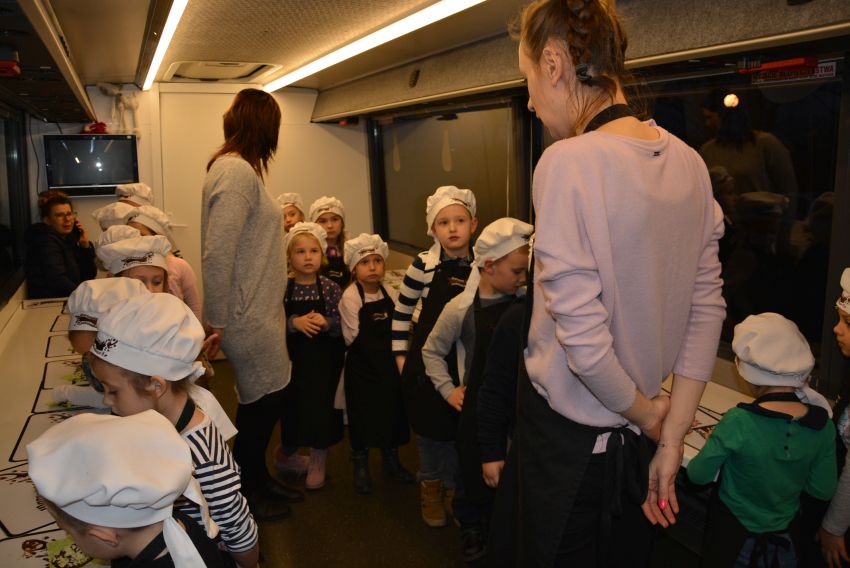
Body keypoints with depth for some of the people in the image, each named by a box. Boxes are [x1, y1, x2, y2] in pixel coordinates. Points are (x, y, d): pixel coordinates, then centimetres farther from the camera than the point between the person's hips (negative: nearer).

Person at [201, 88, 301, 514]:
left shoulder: (234, 167, 11)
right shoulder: (237, 171, -20)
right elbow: (217, 252, -25)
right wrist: (218, 322, -21)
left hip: (258, 313, 9)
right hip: (249, 318, -9)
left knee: (261, 400, 20)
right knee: (262, 401, 6)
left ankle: (257, 477, 37)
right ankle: (243, 490, 26)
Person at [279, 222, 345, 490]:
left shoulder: (330, 288, -5)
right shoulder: (282, 288, -5)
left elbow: (342, 325, -6)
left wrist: (326, 323, -24)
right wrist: (294, 323, -23)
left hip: (324, 360, 0)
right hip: (292, 359, 1)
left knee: (321, 409, 5)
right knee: (292, 408, 12)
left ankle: (317, 463, 27)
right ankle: (287, 451, 44)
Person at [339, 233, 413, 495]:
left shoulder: (391, 294, 0)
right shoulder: (350, 297, -14)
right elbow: (354, 339, -15)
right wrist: (387, 349, -15)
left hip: (389, 365, 5)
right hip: (362, 368, -4)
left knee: (392, 411, 14)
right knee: (362, 415, 5)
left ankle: (392, 461, 34)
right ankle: (360, 467, 24)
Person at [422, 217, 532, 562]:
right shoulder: (462, 308, -11)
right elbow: (432, 351, 3)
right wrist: (448, 390, -2)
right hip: (477, 408, -2)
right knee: (474, 470, 14)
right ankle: (471, 527, 40)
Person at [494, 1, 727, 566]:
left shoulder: (568, 162, -23)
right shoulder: (687, 161, -1)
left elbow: (582, 340, -25)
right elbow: (706, 312, 0)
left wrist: (645, 414, -7)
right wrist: (671, 437, 3)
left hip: (569, 441, -6)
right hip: (642, 444, 6)